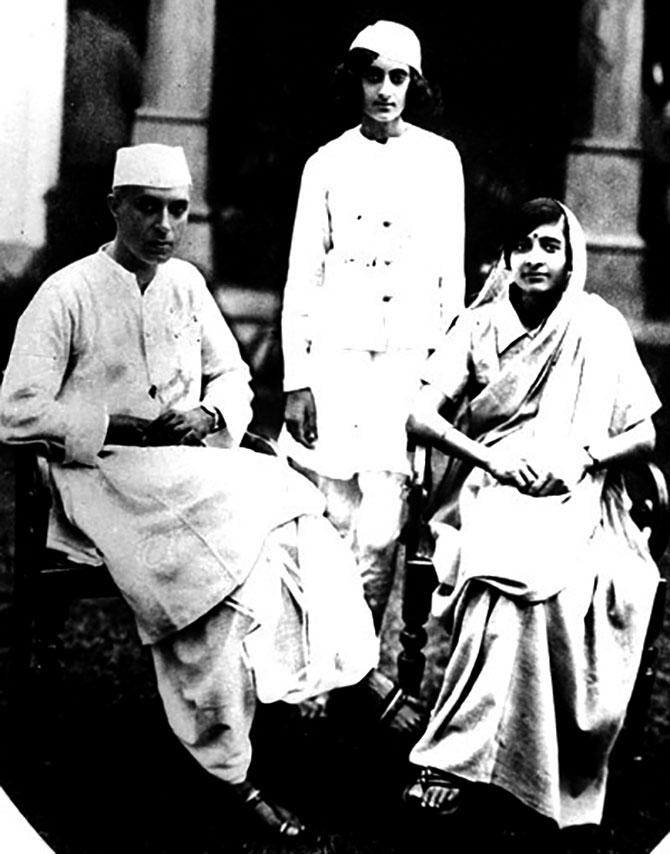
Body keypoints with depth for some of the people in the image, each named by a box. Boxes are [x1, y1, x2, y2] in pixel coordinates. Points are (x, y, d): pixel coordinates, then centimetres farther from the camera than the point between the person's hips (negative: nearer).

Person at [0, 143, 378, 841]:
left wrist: (211, 416, -2)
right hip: (102, 476, -6)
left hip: (192, 463, 6)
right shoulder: (67, 295, -6)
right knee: (226, 546, -30)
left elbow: (232, 375, 21)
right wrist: (126, 430, -16)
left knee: (285, 515, -22)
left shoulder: (186, 283, 12)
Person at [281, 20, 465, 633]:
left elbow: (451, 274, 11)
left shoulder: (440, 158, 8)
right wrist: (296, 382, 2)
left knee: (381, 528, -11)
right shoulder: (327, 163, 9)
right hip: (337, 353, 1)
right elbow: (301, 277, 8)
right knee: (337, 523, 3)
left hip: (411, 354, -1)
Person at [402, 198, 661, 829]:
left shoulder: (600, 328, 9)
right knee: (509, 568, -35)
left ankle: (453, 757, -32)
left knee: (550, 571, -34)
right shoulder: (481, 326, 10)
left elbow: (644, 433, 8)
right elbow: (419, 415, 2)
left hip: (578, 496, 0)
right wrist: (491, 457, -12)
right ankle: (460, 760, -34)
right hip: (492, 491, 0)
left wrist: (583, 456, -10)